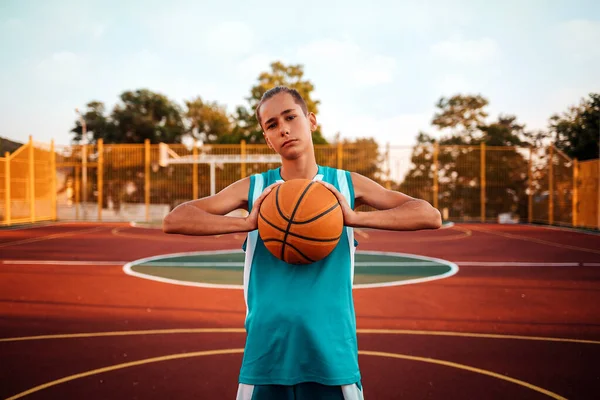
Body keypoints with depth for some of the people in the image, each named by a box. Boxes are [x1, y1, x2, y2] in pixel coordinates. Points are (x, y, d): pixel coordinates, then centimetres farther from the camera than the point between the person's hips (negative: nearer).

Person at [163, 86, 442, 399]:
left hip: (333, 354, 0)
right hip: (266, 357, 0)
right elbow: (173, 221, -5)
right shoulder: (253, 189, 1)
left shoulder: (347, 184, 1)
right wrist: (247, 223, -18)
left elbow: (430, 216, -5)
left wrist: (355, 217, -18)